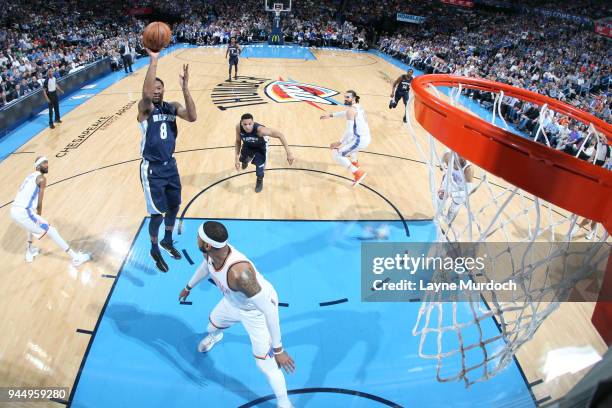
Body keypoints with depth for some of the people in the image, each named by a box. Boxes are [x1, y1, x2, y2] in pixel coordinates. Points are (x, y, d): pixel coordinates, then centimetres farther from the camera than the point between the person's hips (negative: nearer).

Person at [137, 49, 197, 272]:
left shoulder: (172, 107, 2)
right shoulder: (145, 108, -11)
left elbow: (192, 117, -17)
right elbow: (146, 93, -35)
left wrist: (185, 88, -25)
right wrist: (153, 60, -35)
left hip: (170, 165, 5)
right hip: (152, 169, -5)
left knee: (174, 206, 17)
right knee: (158, 213, -1)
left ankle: (168, 241, 43)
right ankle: (155, 249, 25)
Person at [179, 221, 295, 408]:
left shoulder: (239, 272, -49)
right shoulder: (212, 252, -24)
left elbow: (269, 310, -40)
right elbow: (206, 266, 4)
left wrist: (278, 349, -33)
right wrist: (189, 287, 22)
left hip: (257, 311, -7)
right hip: (233, 303, 8)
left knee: (266, 364, -1)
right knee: (213, 325, 33)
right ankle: (214, 336, 73)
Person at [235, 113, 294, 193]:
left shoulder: (260, 129, -45)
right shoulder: (238, 127, -32)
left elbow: (280, 135, -38)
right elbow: (238, 141, -10)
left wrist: (289, 153, -40)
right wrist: (237, 158, -12)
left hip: (260, 147, -3)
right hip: (248, 145, 3)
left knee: (259, 173, -5)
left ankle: (260, 181, 34)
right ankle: (245, 159, 64)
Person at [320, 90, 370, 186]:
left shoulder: (351, 110, -16)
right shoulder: (358, 107, 13)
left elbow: (349, 131, -23)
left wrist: (339, 143, -18)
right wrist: (331, 115, 37)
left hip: (360, 140, -10)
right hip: (366, 138, 10)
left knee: (337, 155, -2)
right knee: (347, 144, 40)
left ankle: (358, 173, -1)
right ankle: (356, 167, 48)